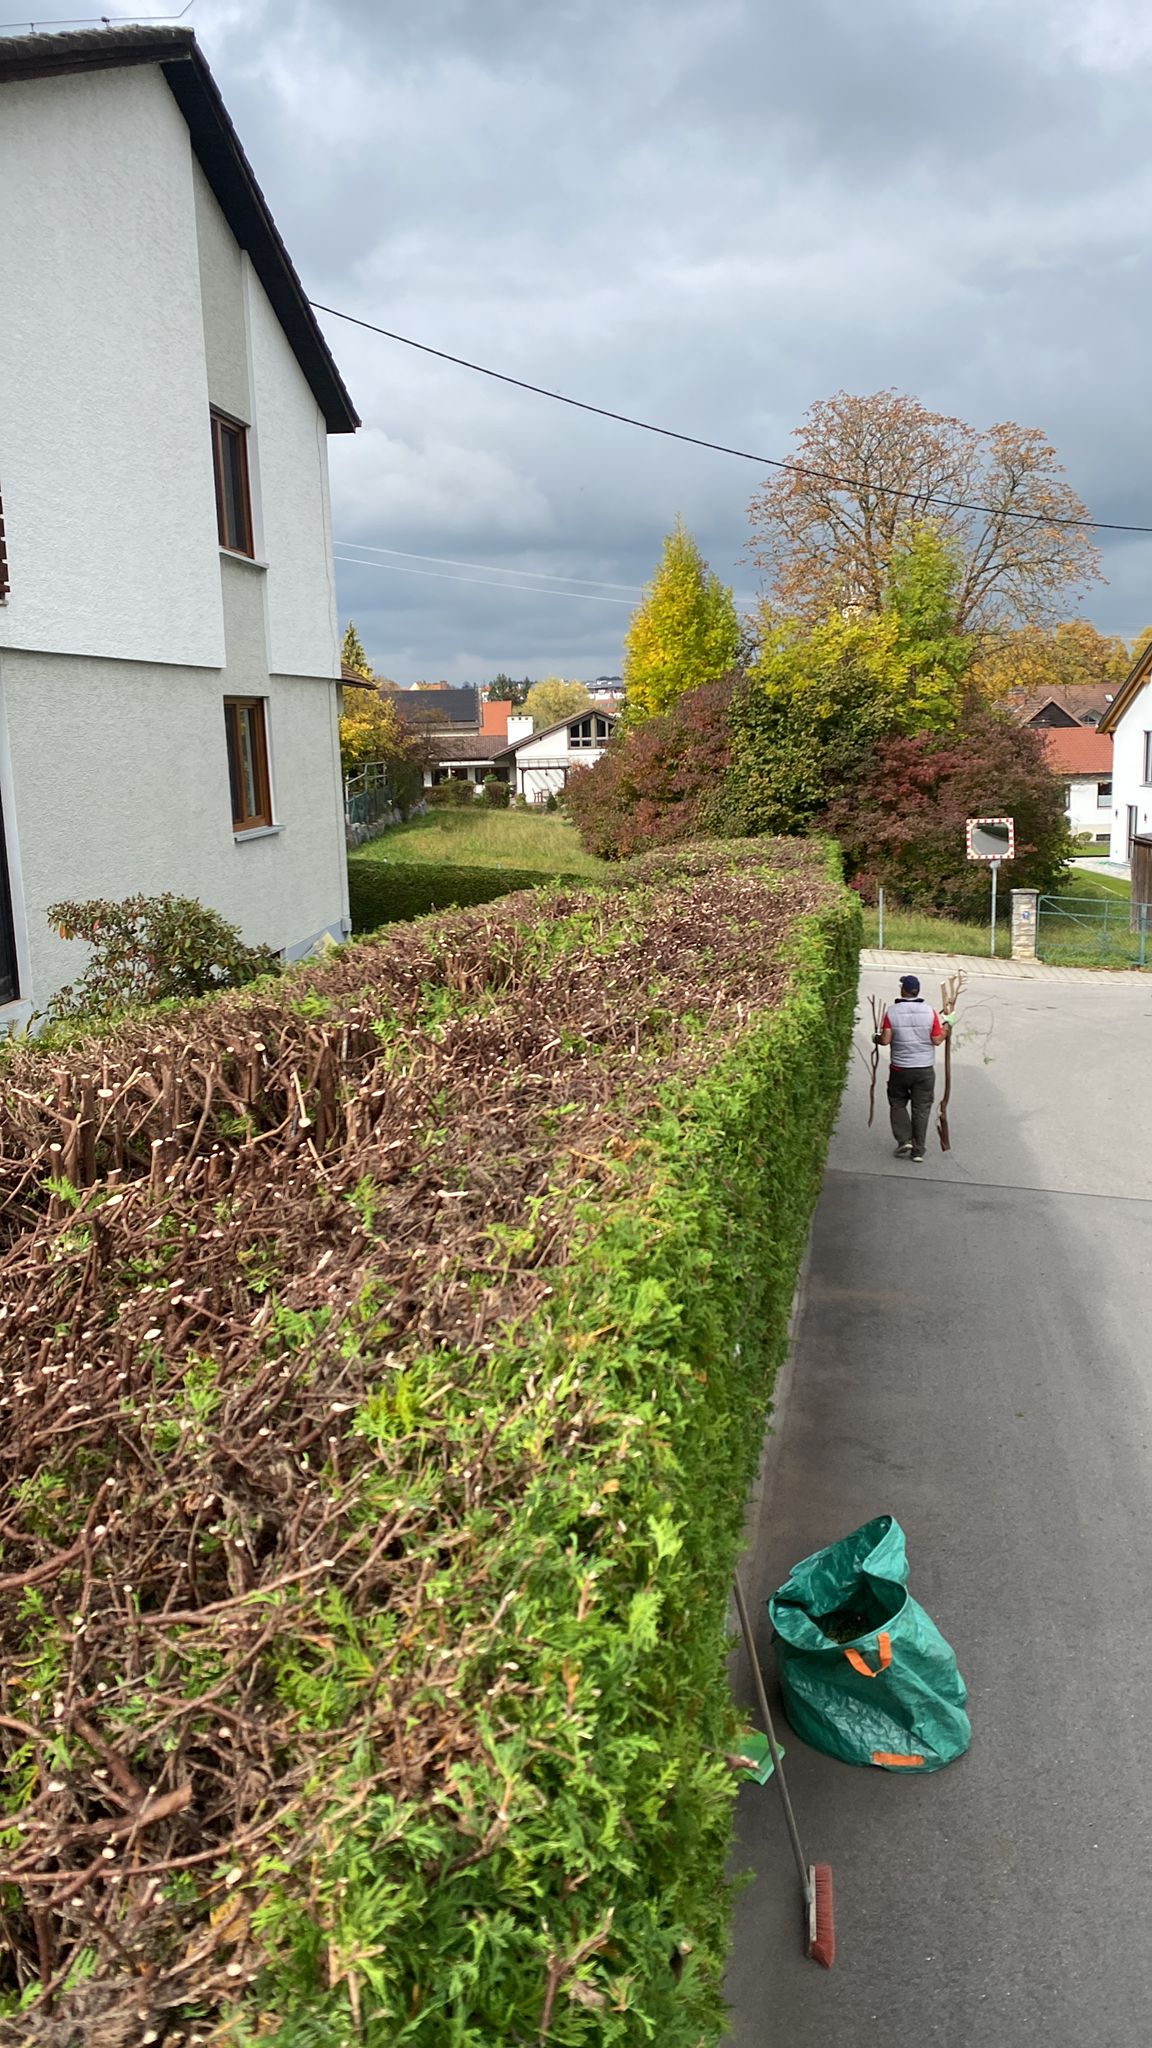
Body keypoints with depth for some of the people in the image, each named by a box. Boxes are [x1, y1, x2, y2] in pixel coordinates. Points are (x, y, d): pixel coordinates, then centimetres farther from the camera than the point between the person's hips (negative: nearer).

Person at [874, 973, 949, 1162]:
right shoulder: (929, 1011, -7)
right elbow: (936, 1040, -4)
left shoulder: (892, 1012, -9)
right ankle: (918, 1151, 9)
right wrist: (946, 1029, 14)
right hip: (925, 1069, 1)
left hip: (900, 1068, -1)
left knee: (898, 1104, 18)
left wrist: (877, 1038, 10)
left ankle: (904, 1140, 3)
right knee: (921, 1109, 7)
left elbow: (885, 1040, -12)